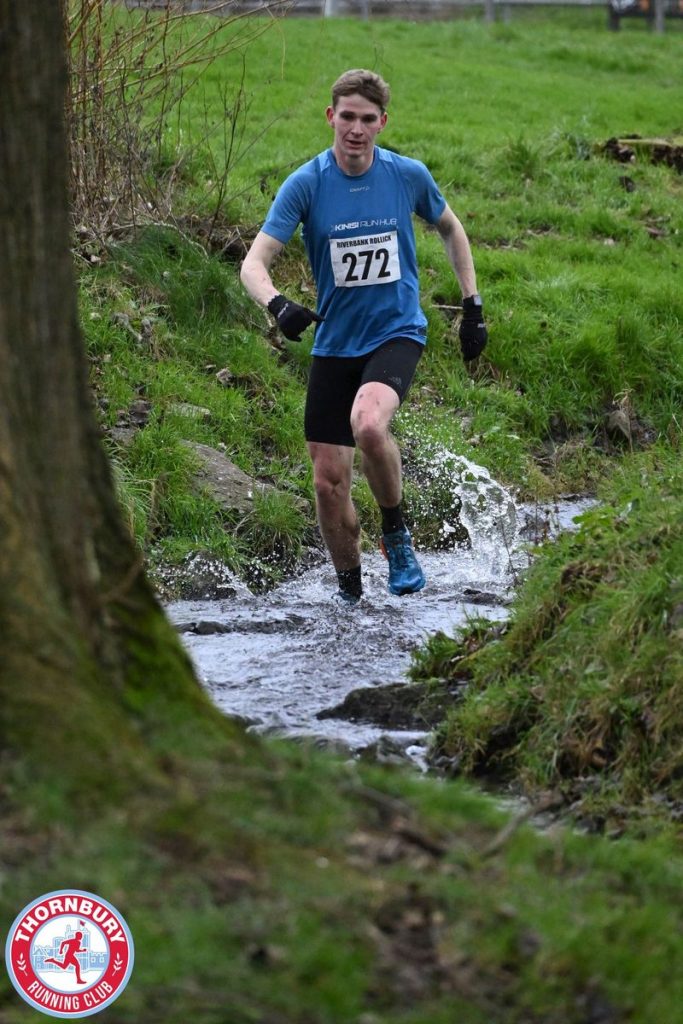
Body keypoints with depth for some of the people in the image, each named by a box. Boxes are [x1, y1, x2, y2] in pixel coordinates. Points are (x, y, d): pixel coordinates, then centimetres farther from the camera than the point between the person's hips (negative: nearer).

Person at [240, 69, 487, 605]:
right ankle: (350, 591, 23)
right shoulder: (306, 184, -9)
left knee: (368, 424, -32)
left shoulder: (408, 175, -5)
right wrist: (278, 304, -36)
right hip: (335, 342, 2)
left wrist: (473, 304, 11)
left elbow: (450, 228, 15)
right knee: (330, 480, 0)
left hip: (397, 331, -2)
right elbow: (255, 263, -14)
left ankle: (397, 533, -6)